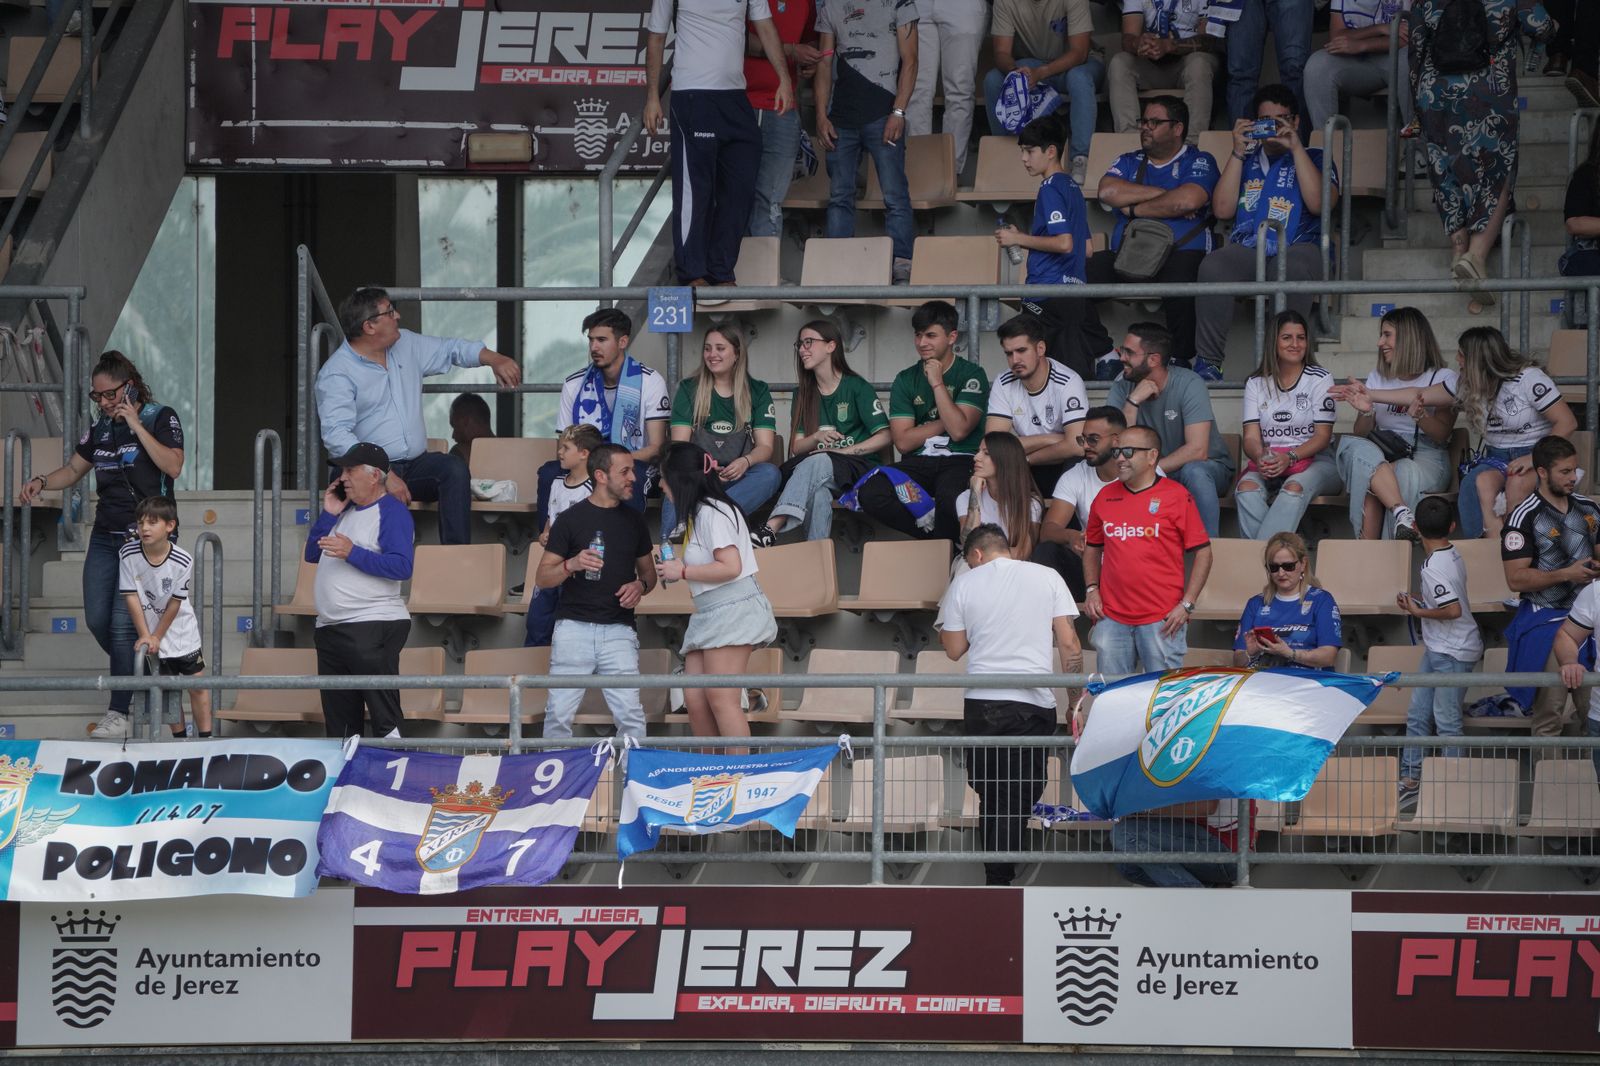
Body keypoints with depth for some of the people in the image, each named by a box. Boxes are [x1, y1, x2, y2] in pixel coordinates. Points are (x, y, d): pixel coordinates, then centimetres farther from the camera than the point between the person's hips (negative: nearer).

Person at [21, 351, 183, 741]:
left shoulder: (160, 419, -6)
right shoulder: (101, 429, 11)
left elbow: (173, 466, -20)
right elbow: (73, 470, 20)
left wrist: (136, 426, -20)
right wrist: (41, 482, 0)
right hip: (106, 536, 7)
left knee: (123, 622, -13)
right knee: (97, 620, 5)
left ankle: (118, 715, -8)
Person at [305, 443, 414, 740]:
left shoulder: (391, 512, -7)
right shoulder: (345, 510, 19)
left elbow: (402, 567, -18)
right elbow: (312, 554, 18)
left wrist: (352, 553, -22)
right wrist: (328, 515, 6)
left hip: (372, 625, -9)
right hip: (330, 627, 9)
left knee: (385, 718, -13)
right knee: (339, 721, 11)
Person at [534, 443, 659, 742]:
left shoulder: (633, 520, 13)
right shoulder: (572, 519, 2)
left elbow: (648, 571, 23)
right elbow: (542, 577, 3)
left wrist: (641, 585, 0)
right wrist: (572, 565, -17)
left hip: (618, 631, 2)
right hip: (575, 626, -2)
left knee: (630, 715, -8)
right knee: (559, 713, -4)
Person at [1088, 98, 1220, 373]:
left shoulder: (1199, 162, 9)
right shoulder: (1128, 162, 23)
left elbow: (1187, 201, -12)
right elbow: (1107, 192, 1)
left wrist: (1133, 208, -2)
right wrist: (1161, 194, -3)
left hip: (1180, 252, -4)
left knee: (1179, 276, -40)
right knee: (1086, 269, -26)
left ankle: (1179, 359, -24)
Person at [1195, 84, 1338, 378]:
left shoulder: (1314, 159, 20)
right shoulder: (1245, 161, 27)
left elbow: (1319, 204, -1)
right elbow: (1223, 209, 10)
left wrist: (1296, 148, -2)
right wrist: (1238, 152, 7)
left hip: (1296, 247, -2)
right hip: (1246, 249, 2)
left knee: (1294, 270, -41)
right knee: (1212, 267, -34)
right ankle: (1208, 361, -32)